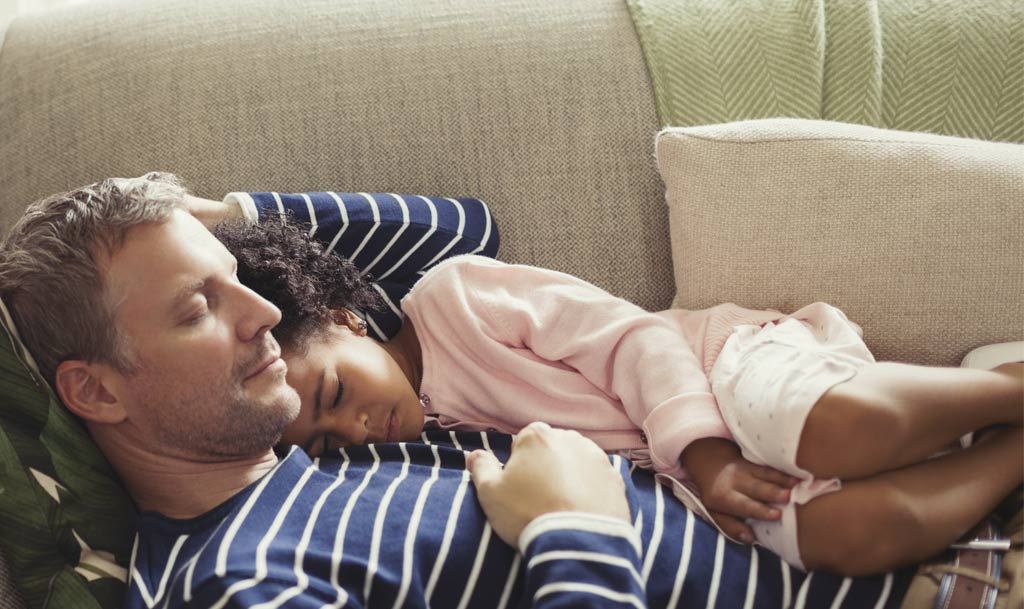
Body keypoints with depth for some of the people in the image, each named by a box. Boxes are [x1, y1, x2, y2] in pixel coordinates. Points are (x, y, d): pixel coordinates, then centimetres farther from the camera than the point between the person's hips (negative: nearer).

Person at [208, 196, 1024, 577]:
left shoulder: (451, 296, -8)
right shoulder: (419, 440, 6)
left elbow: (633, 336, -8)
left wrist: (705, 448, -18)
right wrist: (696, 465, -16)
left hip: (722, 362, -3)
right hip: (678, 467, 3)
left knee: (847, 430, -35)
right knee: (853, 532, -26)